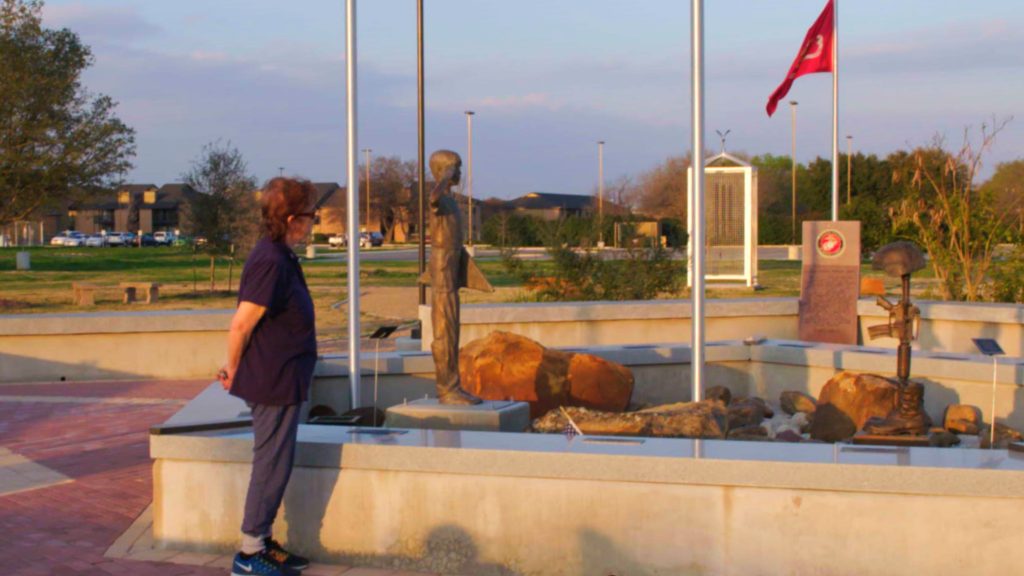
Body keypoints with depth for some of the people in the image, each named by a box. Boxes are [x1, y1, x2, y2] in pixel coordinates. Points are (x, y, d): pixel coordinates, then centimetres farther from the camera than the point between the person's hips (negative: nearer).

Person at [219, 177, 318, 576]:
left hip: (278, 381, 10)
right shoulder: (271, 263, -22)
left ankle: (262, 543, 28)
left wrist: (237, 368, 14)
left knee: (274, 464, 17)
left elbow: (246, 324, 16)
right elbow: (242, 323, -21)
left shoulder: (279, 258, 10)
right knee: (272, 465, -1)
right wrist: (234, 370, -8)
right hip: (274, 382, -10)